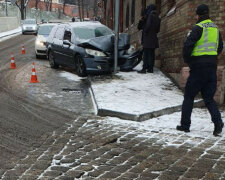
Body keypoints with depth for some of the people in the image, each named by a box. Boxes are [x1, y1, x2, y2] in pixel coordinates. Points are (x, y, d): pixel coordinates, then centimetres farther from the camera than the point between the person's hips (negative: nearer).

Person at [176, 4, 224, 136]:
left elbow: (188, 45, -18)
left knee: (189, 97, 6)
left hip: (198, 67, -6)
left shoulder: (198, 28, -11)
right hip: (212, 66, 6)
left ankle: (185, 125, 9)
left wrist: (188, 60, -3)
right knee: (209, 98, 10)